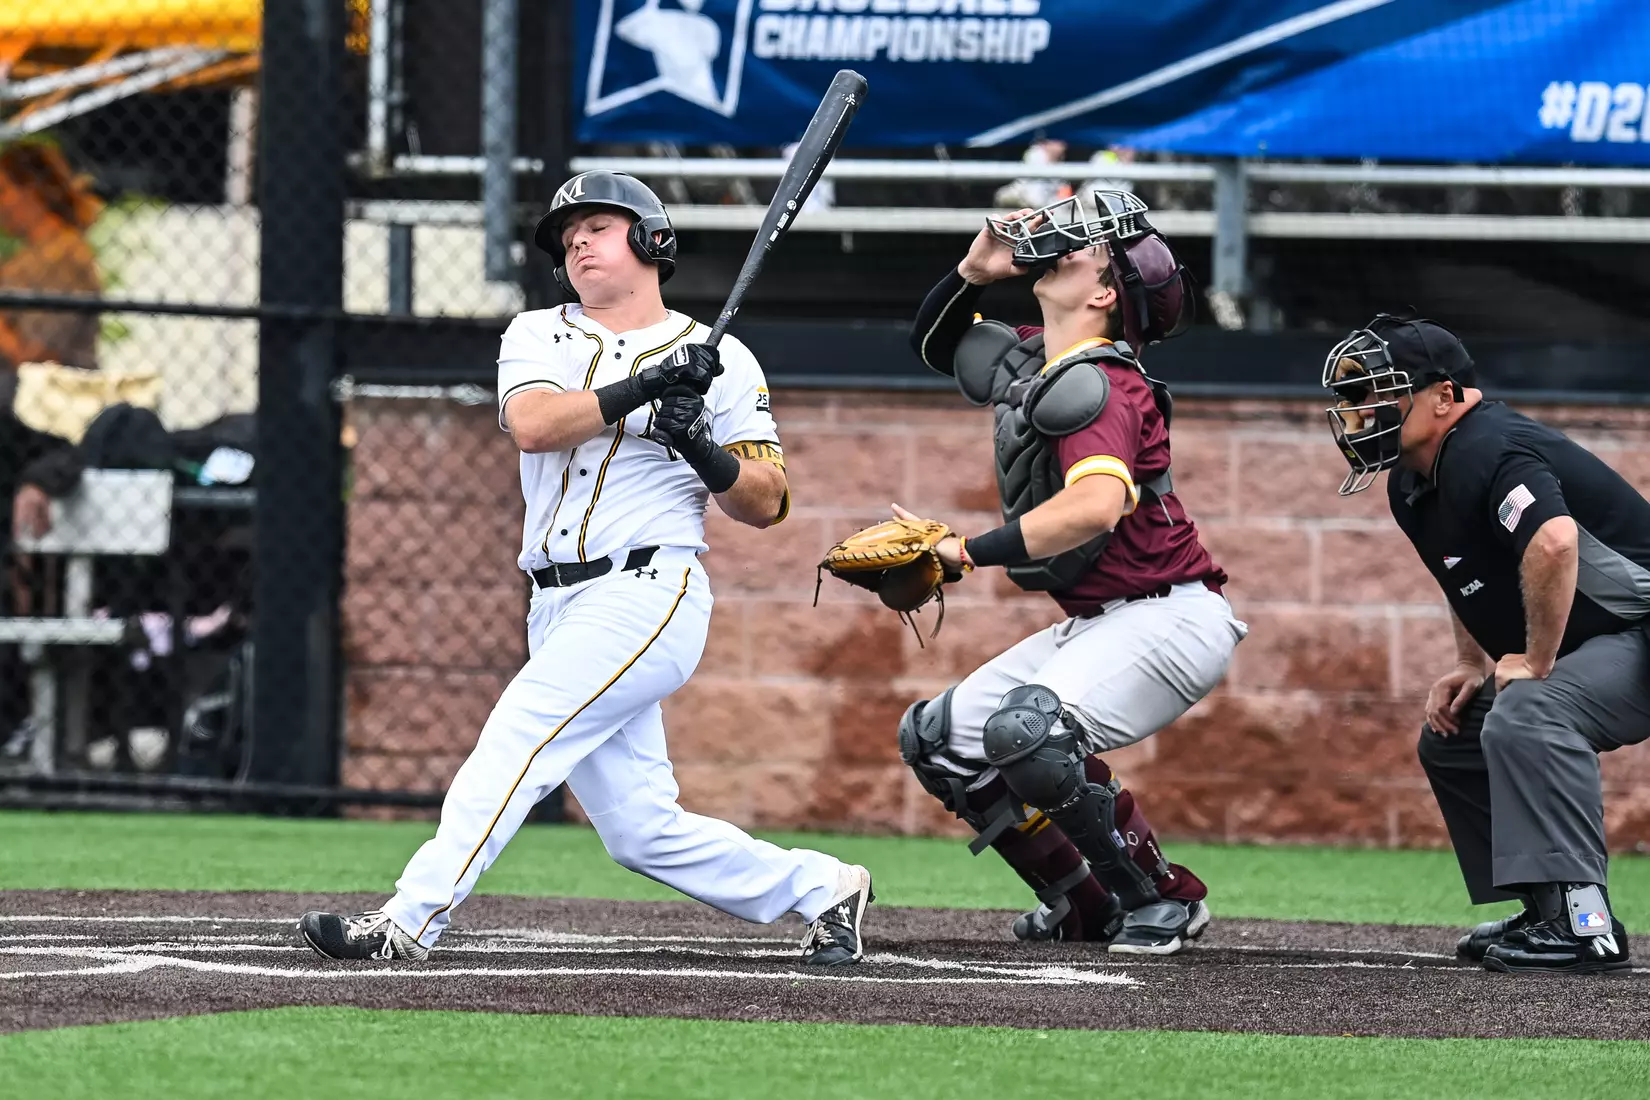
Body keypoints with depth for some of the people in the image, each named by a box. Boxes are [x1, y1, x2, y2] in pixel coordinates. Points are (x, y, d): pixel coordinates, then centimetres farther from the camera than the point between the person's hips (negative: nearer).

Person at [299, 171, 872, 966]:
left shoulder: (717, 359, 5)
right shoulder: (537, 336, 13)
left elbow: (766, 504, 2)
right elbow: (532, 423, -9)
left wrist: (706, 453, -16)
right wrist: (640, 388, -18)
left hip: (646, 595, -5)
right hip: (560, 612, 5)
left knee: (519, 736, -21)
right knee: (641, 830, 1)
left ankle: (410, 922, -27)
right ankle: (820, 888, 18)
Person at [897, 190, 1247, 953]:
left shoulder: (1092, 387, -20)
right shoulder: (1026, 365, 9)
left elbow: (1097, 506, -37)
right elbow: (935, 340, 27)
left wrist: (969, 552, -35)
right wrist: (975, 270, 7)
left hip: (1169, 619, -10)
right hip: (1095, 624, 10)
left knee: (1029, 730, -31)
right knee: (936, 739, 9)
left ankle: (1162, 897, -14)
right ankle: (1084, 903, 14)